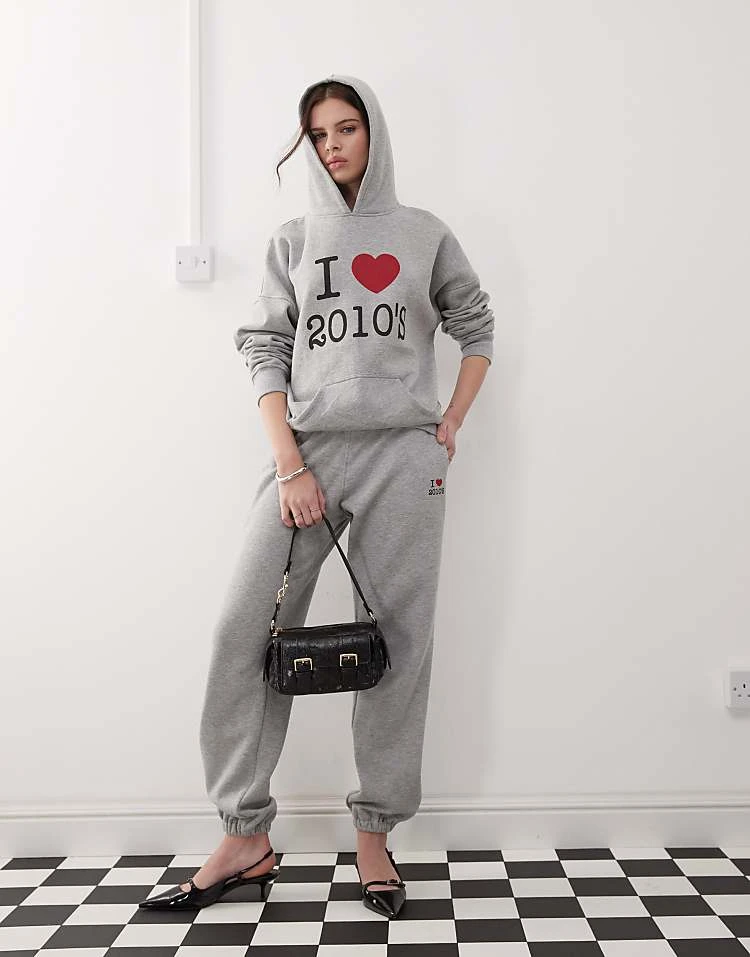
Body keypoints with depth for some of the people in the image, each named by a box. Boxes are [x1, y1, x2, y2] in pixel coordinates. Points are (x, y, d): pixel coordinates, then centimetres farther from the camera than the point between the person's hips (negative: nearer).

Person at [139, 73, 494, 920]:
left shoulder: (425, 234, 12)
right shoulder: (292, 242, 13)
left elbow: (476, 329, 19)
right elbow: (264, 352, 5)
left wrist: (451, 424, 6)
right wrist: (289, 467, -6)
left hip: (403, 457, 0)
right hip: (307, 449, 1)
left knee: (397, 640, 0)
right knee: (245, 630, -7)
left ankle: (374, 835, 15)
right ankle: (246, 840, 6)